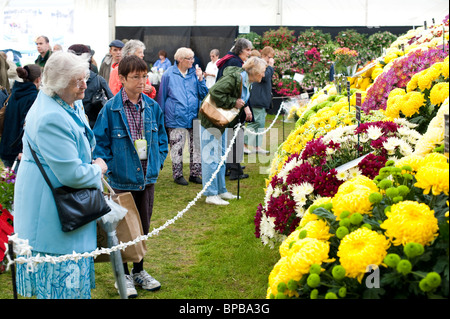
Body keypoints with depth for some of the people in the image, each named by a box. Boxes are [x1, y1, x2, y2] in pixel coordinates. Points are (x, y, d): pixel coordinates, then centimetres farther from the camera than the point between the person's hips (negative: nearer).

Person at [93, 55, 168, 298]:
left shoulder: (152, 107, 1)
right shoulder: (110, 109, -12)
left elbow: (162, 139, 11)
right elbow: (100, 143, -7)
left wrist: (157, 163, 3)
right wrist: (111, 167, -12)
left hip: (147, 178, 4)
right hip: (123, 180, -4)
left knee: (143, 227, 15)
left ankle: (139, 270, 33)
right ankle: (124, 275, 23)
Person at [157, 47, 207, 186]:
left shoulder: (195, 73, 10)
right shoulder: (169, 74, 2)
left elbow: (203, 95, 8)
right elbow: (162, 97, 8)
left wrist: (200, 79, -5)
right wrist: (161, 118, 9)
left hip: (194, 117, 3)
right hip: (176, 118, -3)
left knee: (197, 146, 2)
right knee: (177, 148, 0)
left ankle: (195, 174, 14)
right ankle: (178, 175, 14)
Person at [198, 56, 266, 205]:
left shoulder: (246, 82, 6)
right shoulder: (234, 78, -25)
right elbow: (215, 92, -32)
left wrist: (244, 108, -1)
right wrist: (233, 102, -25)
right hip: (211, 120, -10)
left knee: (221, 156, 17)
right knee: (212, 156, -6)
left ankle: (221, 190, 27)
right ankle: (211, 194, -1)